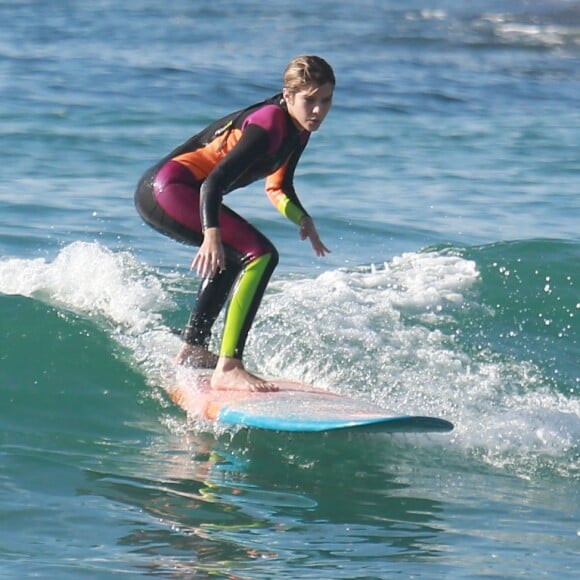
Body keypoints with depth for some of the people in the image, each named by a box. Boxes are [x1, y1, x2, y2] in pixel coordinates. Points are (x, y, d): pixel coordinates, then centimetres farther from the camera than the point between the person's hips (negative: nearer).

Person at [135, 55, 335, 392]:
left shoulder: (298, 130, 10)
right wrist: (211, 235, -41)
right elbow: (215, 181, -27)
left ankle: (192, 350, 46)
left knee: (233, 253, 34)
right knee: (261, 254, -22)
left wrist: (302, 219, 2)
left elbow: (278, 188, 23)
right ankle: (228, 369, -28)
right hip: (167, 188, -11)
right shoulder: (269, 125, -19)